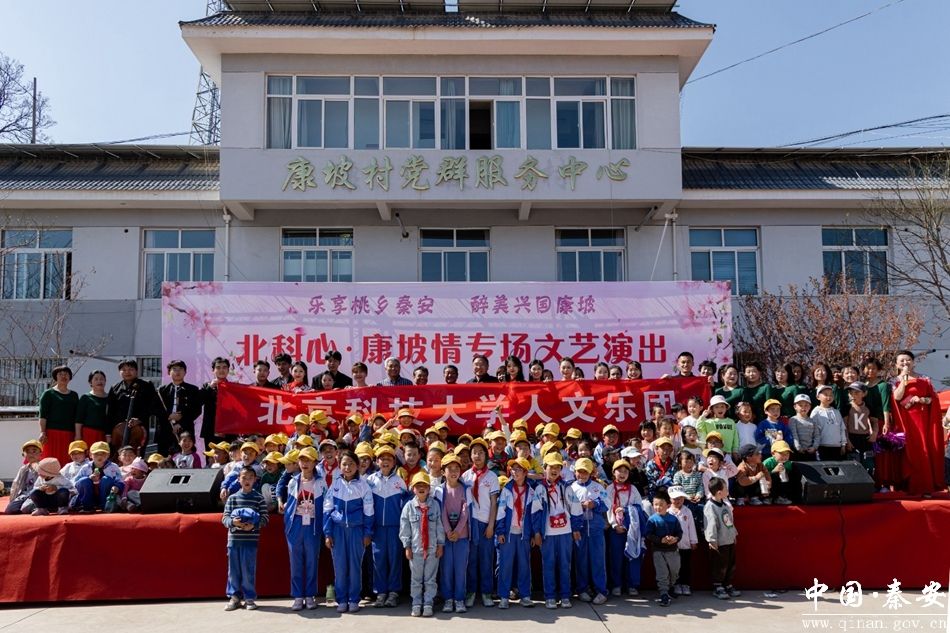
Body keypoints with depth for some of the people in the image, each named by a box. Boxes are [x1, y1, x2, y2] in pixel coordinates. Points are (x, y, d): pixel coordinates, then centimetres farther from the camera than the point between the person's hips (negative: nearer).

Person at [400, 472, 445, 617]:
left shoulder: (435, 505, -1)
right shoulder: (409, 506, -2)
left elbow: (440, 526, 2)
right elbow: (404, 528, 0)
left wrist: (440, 545, 0)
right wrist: (407, 546, -2)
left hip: (432, 548, 0)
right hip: (415, 549, 0)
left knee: (430, 578, 7)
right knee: (416, 579, 9)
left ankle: (428, 604, 16)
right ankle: (416, 604, 19)